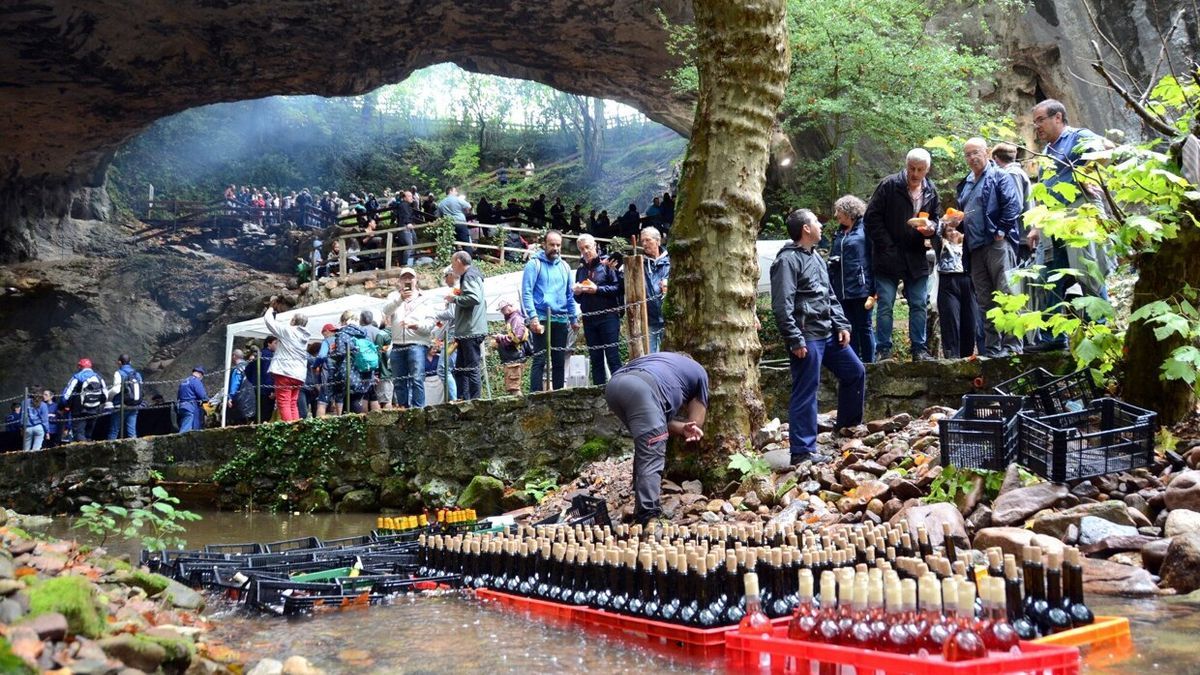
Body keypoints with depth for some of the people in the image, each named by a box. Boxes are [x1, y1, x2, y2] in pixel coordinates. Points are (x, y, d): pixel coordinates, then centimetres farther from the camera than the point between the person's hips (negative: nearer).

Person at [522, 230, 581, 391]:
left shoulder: (564, 266, 16)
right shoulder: (534, 264, -1)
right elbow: (526, 292, -8)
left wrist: (574, 318, 14)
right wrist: (533, 317, -18)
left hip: (561, 320, 6)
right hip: (542, 319, -5)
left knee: (560, 361, 8)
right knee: (540, 360, -10)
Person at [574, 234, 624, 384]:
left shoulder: (606, 264, 0)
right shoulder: (581, 270, 17)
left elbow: (618, 287, -8)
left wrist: (597, 290, -17)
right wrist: (576, 292, -1)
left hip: (608, 317, -6)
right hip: (589, 319, 6)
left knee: (613, 357, -7)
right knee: (595, 360, 7)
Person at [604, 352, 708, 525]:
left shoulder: (665, 362, 45)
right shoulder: (699, 372, 32)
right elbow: (696, 423, 31)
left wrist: (682, 428, 17)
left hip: (614, 384, 7)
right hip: (642, 386, -7)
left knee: (645, 448, 24)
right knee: (652, 457, -5)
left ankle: (642, 507, 25)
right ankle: (648, 519, -15)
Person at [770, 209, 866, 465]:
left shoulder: (816, 257, 17)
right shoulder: (788, 260, -13)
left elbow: (831, 296, 22)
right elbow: (782, 306, -19)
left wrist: (842, 325, 11)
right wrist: (795, 340, -21)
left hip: (828, 334, 9)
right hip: (807, 338, -9)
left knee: (855, 371, 17)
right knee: (805, 393, -6)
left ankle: (848, 426, 33)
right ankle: (802, 451, 0)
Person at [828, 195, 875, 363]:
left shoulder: (865, 229, -6)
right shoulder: (839, 233, 15)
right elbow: (833, 258, 25)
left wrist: (873, 289, -16)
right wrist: (832, 262, 3)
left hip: (861, 287, -6)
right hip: (843, 290, 6)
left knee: (865, 327, 2)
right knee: (850, 329, 10)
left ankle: (869, 363, 9)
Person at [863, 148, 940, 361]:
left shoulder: (931, 191, 9)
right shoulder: (889, 185, -6)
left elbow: (935, 219, 21)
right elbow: (871, 217, -7)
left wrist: (931, 227, -5)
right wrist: (886, 246, -11)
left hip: (917, 258, 4)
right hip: (888, 256, -4)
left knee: (919, 305, 6)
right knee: (885, 305, -2)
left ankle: (919, 349, 13)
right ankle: (883, 350, 3)